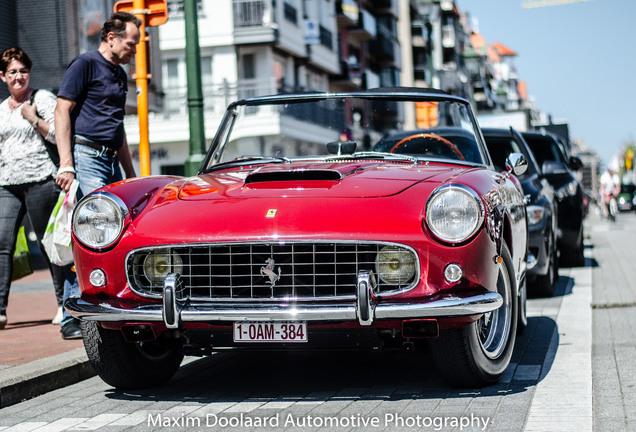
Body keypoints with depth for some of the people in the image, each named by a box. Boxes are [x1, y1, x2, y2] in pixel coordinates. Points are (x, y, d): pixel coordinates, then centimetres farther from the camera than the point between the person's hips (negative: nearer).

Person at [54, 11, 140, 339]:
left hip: (111, 163, 9)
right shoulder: (85, 64, -3)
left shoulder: (119, 75, 22)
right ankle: (73, 318, -14)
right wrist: (65, 164, -19)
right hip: (86, 156, -9)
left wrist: (131, 175, 28)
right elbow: (62, 110, -10)